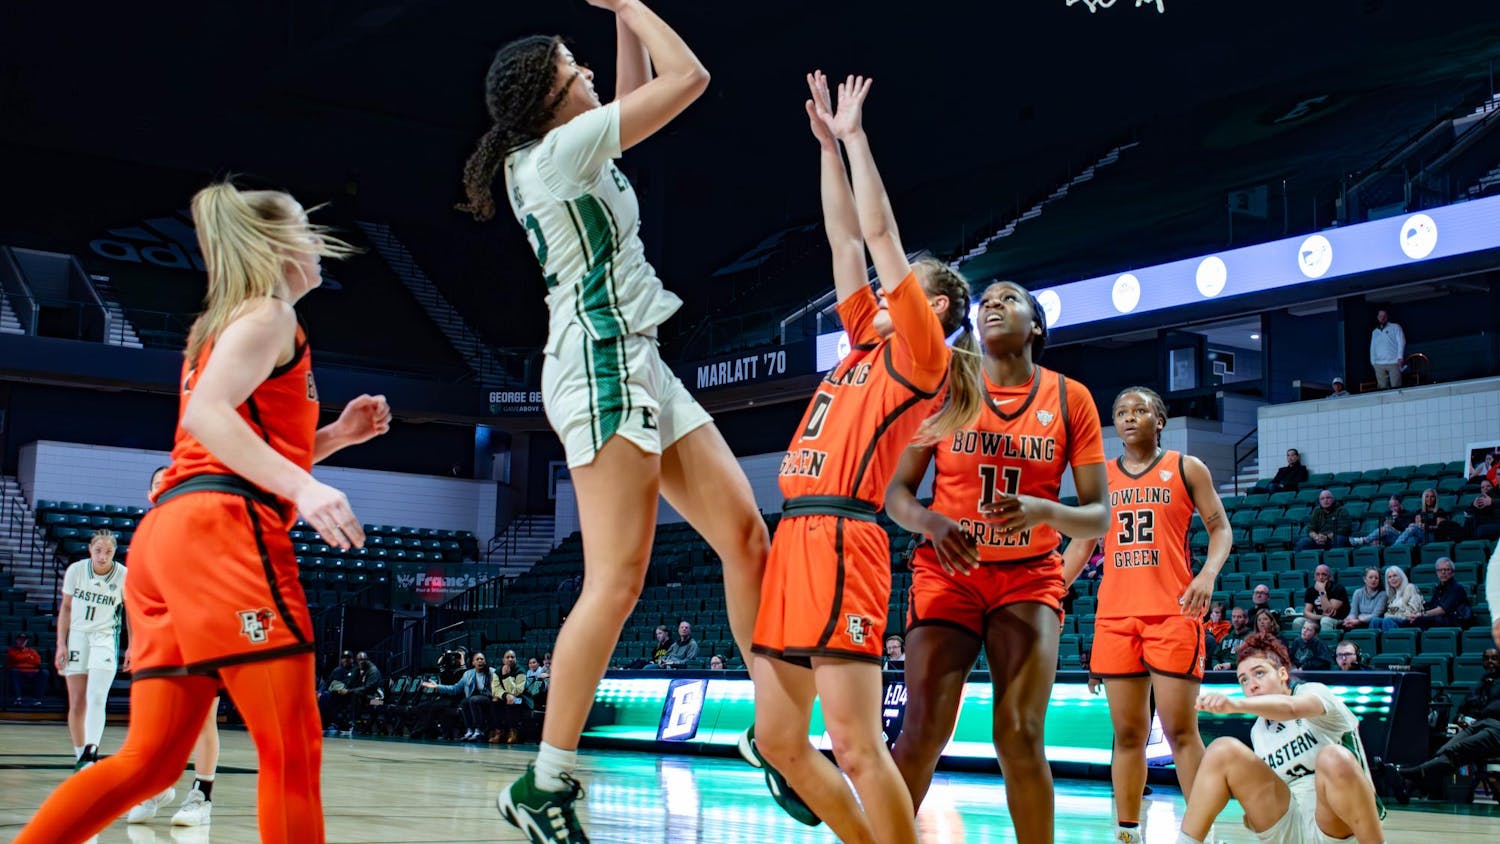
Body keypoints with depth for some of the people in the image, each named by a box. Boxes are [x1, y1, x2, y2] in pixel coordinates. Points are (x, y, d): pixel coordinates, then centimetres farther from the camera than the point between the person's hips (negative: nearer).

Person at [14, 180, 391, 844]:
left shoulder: (226, 324, 30)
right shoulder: (267, 315, 1)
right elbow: (205, 414, -16)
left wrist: (338, 434, 24)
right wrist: (303, 488, -25)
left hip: (171, 533, 10)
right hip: (220, 530, -10)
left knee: (150, 759, 6)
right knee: (293, 750, -11)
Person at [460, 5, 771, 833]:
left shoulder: (561, 158, 17)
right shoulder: (560, 148, -9)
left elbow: (638, 90, 32)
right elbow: (689, 77, -8)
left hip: (635, 365, 10)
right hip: (603, 365, -10)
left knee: (745, 535, 5)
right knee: (616, 580, -14)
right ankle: (545, 785, -10)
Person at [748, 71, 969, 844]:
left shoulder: (921, 355, 2)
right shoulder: (867, 346, 22)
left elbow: (880, 234, -1)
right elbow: (845, 240, 25)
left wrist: (855, 136, 7)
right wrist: (828, 145, 24)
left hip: (840, 542, -9)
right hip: (795, 540, 9)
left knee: (856, 745, -11)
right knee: (778, 740, 7)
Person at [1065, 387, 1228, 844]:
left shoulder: (1187, 468, 5)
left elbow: (1220, 527, 4)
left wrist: (1208, 573, -15)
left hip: (1172, 613, -3)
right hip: (1115, 615, 3)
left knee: (1180, 729, -6)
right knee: (1127, 733, 5)